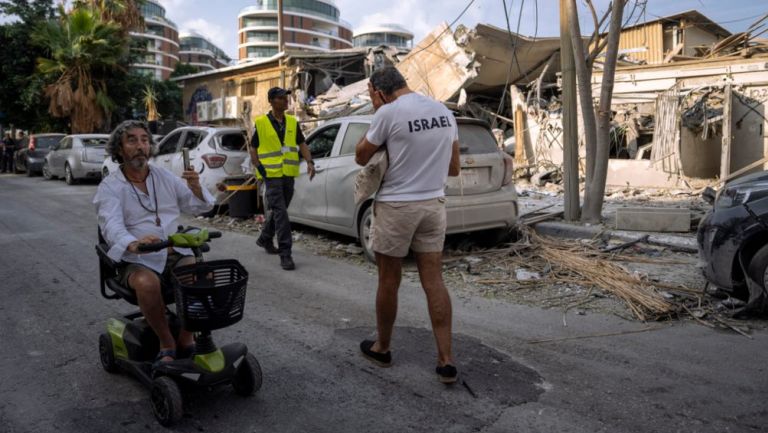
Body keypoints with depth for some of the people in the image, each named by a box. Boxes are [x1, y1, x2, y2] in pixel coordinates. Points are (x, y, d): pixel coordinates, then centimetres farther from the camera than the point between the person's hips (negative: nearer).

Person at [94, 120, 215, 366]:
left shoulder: (165, 177, 12)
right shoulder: (110, 187, -1)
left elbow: (199, 207, 10)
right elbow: (111, 225, -19)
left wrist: (196, 188, -14)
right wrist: (132, 243, -43)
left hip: (175, 254, 3)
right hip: (137, 260, -3)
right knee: (147, 283, -36)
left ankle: (186, 339, -6)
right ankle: (166, 343, -14)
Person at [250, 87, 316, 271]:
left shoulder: (292, 122, 9)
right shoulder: (261, 123, -3)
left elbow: (301, 144, 10)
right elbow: (253, 148, 3)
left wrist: (309, 162, -5)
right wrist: (259, 167, -10)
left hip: (289, 174, 5)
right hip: (272, 174, -5)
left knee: (278, 210, 17)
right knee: (280, 213, -12)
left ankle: (265, 239, 39)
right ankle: (285, 253, -10)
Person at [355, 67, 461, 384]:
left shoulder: (389, 113, -13)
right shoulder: (444, 112, 8)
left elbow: (361, 157, -1)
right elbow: (454, 168, 13)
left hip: (396, 205, -5)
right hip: (434, 203, 6)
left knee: (388, 282, 9)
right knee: (434, 281, 8)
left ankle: (382, 348, 27)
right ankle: (446, 361, 8)